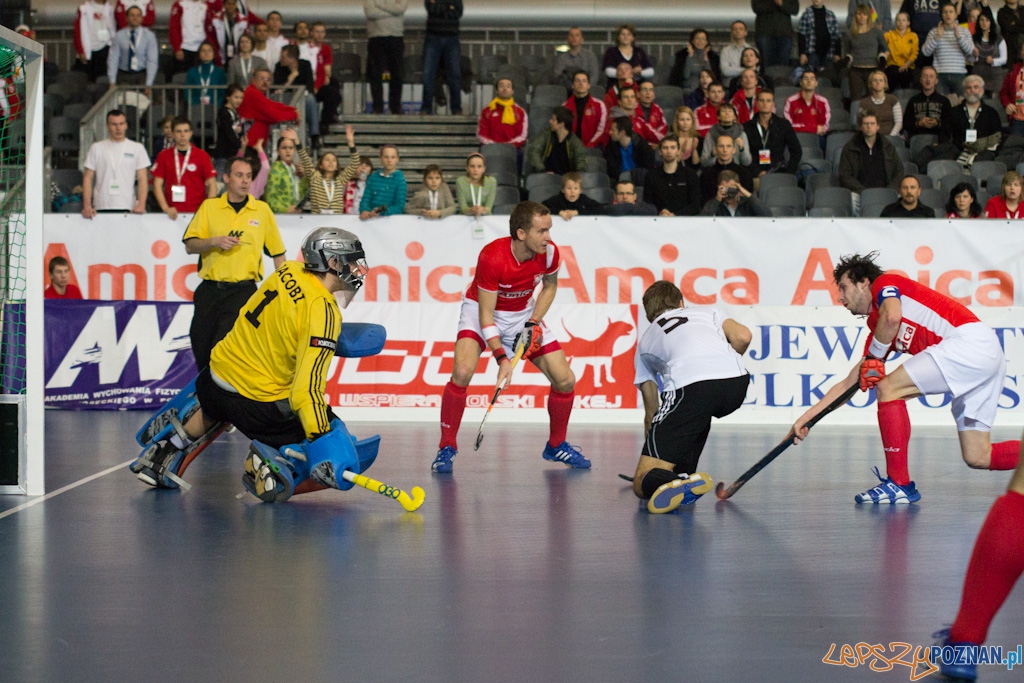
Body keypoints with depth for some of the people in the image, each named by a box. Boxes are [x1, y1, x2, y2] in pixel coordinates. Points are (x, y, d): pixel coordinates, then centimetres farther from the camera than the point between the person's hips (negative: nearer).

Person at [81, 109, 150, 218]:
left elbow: (142, 179, 5)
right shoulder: (96, 148, 10)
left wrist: (141, 205, -10)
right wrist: (87, 206, -6)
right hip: (101, 208, 0)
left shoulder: (137, 148, 10)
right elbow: (88, 178, 8)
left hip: (128, 209, 0)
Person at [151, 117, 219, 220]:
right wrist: (166, 208, -9)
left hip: (197, 212, -1)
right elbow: (157, 185, 4)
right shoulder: (163, 156, 6)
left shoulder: (202, 155, 3)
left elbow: (212, 185, 1)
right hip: (173, 213, 1)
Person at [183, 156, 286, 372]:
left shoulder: (262, 210, 7)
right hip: (209, 290, 2)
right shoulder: (209, 207, 8)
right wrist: (214, 241, -16)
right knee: (201, 347, 7)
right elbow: (190, 246, 2)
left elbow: (277, 252, 12)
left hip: (243, 290, -2)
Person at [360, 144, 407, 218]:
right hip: (371, 218, 3)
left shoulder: (400, 179, -1)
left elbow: (399, 207, -6)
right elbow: (365, 199, 5)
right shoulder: (373, 176, 10)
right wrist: (364, 211, -17)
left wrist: (382, 212, -22)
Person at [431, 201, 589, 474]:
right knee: (462, 372, -28)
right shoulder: (492, 257, -33)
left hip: (524, 314, 4)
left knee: (565, 380, -4)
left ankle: (556, 445, 21)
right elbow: (486, 314, -26)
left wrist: (534, 323, -10)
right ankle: (447, 447, -11)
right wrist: (501, 357, -33)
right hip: (482, 310, -4)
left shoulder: (549, 252, -20)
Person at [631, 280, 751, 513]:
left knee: (642, 484, -1)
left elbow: (651, 413, 38)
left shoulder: (646, 339, 36)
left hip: (690, 386, -3)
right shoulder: (708, 312, 36)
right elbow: (743, 336, 15)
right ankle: (682, 472, 26)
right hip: (737, 383, 3)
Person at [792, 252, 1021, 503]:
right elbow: (848, 384, 28)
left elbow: (892, 316, -19)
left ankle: (899, 484, -7)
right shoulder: (877, 328, 26)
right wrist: (805, 417, 26)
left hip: (969, 339, -9)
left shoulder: (884, 283, 6)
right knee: (977, 457, 6)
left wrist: (874, 357, -3)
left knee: (888, 388, -9)